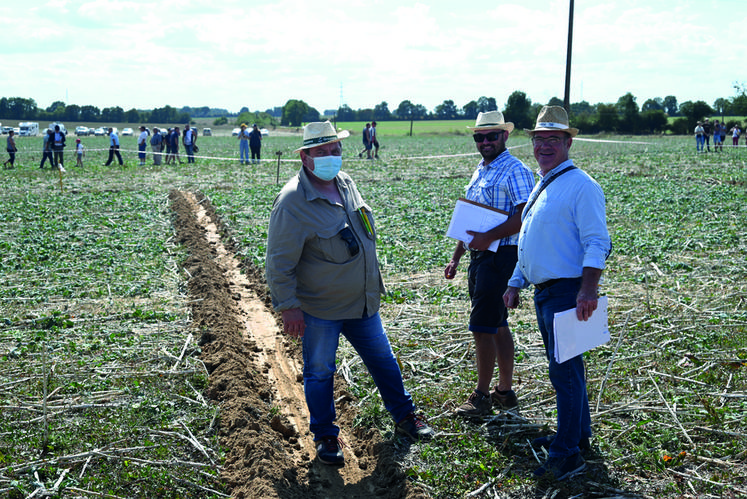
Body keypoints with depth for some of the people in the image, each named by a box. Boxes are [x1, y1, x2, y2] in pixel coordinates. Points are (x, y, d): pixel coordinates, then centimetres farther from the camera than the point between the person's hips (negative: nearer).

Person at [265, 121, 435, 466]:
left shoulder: (346, 183, 2)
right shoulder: (292, 202, -21)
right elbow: (279, 262, -19)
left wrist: (371, 282, 21)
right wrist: (288, 306, -19)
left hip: (363, 302, 7)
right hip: (318, 309, -6)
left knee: (383, 360, 19)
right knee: (319, 372, 9)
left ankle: (404, 416, 38)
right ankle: (325, 436, 28)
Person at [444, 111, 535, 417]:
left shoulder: (515, 171, -11)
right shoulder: (480, 171, 17)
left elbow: (525, 217, -22)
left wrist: (489, 238, -27)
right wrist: (456, 258, 19)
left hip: (501, 256, -9)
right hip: (480, 256, 9)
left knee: (482, 328, -7)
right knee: (498, 326, 15)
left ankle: (482, 397, 4)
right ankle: (505, 391, 24)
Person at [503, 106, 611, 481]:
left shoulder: (580, 186, -12)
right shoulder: (541, 187, 17)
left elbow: (597, 243, -19)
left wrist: (587, 290, -29)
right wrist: (515, 283, 22)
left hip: (568, 292, -9)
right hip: (543, 292, 9)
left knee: (564, 370, -6)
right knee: (564, 368, 18)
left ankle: (567, 454, 1)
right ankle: (578, 434, 32)